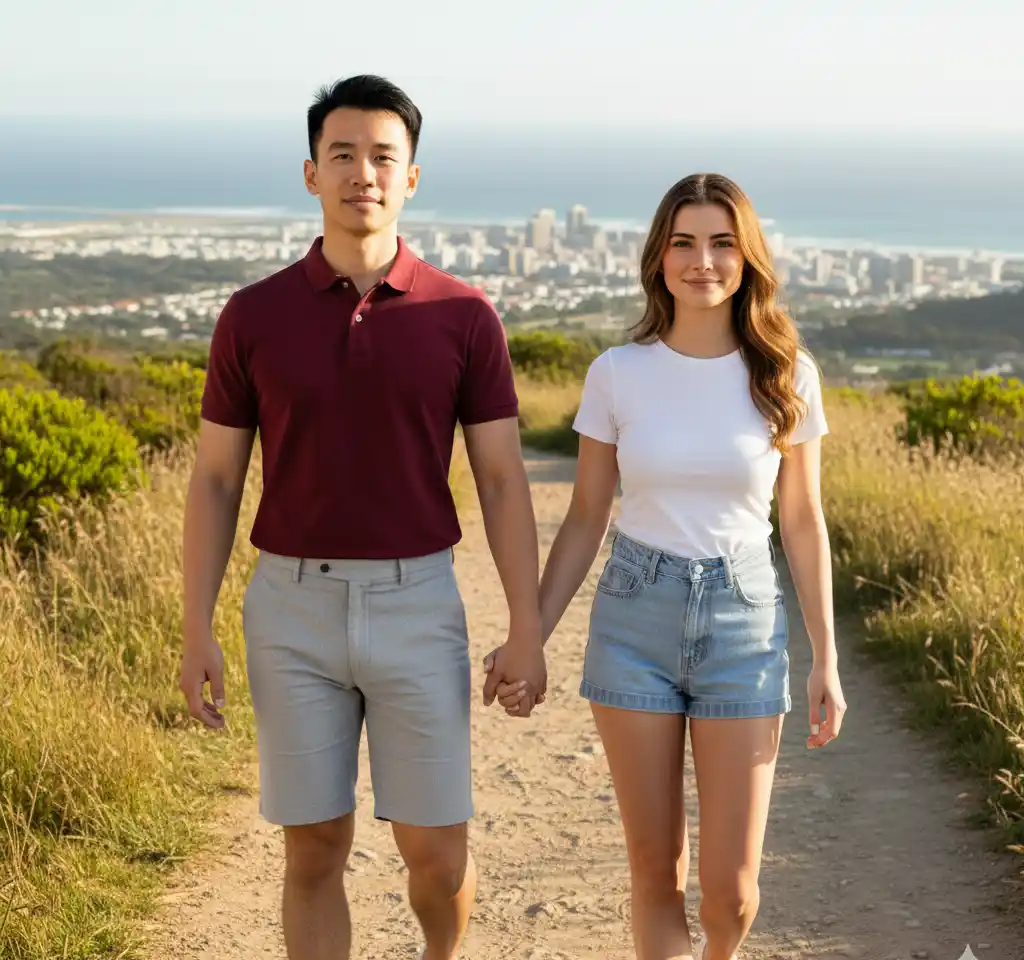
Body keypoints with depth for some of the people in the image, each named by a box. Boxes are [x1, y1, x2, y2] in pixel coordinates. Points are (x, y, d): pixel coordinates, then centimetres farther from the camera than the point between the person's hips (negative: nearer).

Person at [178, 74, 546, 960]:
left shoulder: (465, 317, -2)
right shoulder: (253, 316, -1)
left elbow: (504, 481, 0)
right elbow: (215, 481, 3)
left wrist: (528, 630, -5)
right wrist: (197, 632, -3)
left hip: (417, 608, 0)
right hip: (295, 610, 0)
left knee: (437, 856, 4)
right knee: (314, 854, 4)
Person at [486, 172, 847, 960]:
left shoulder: (786, 375, -3)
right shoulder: (617, 373, -3)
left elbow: (803, 523, 3)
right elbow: (585, 520, 3)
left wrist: (827, 662, 2)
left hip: (744, 623, 0)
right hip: (634, 620, 0)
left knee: (731, 885, 2)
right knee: (656, 866, 5)